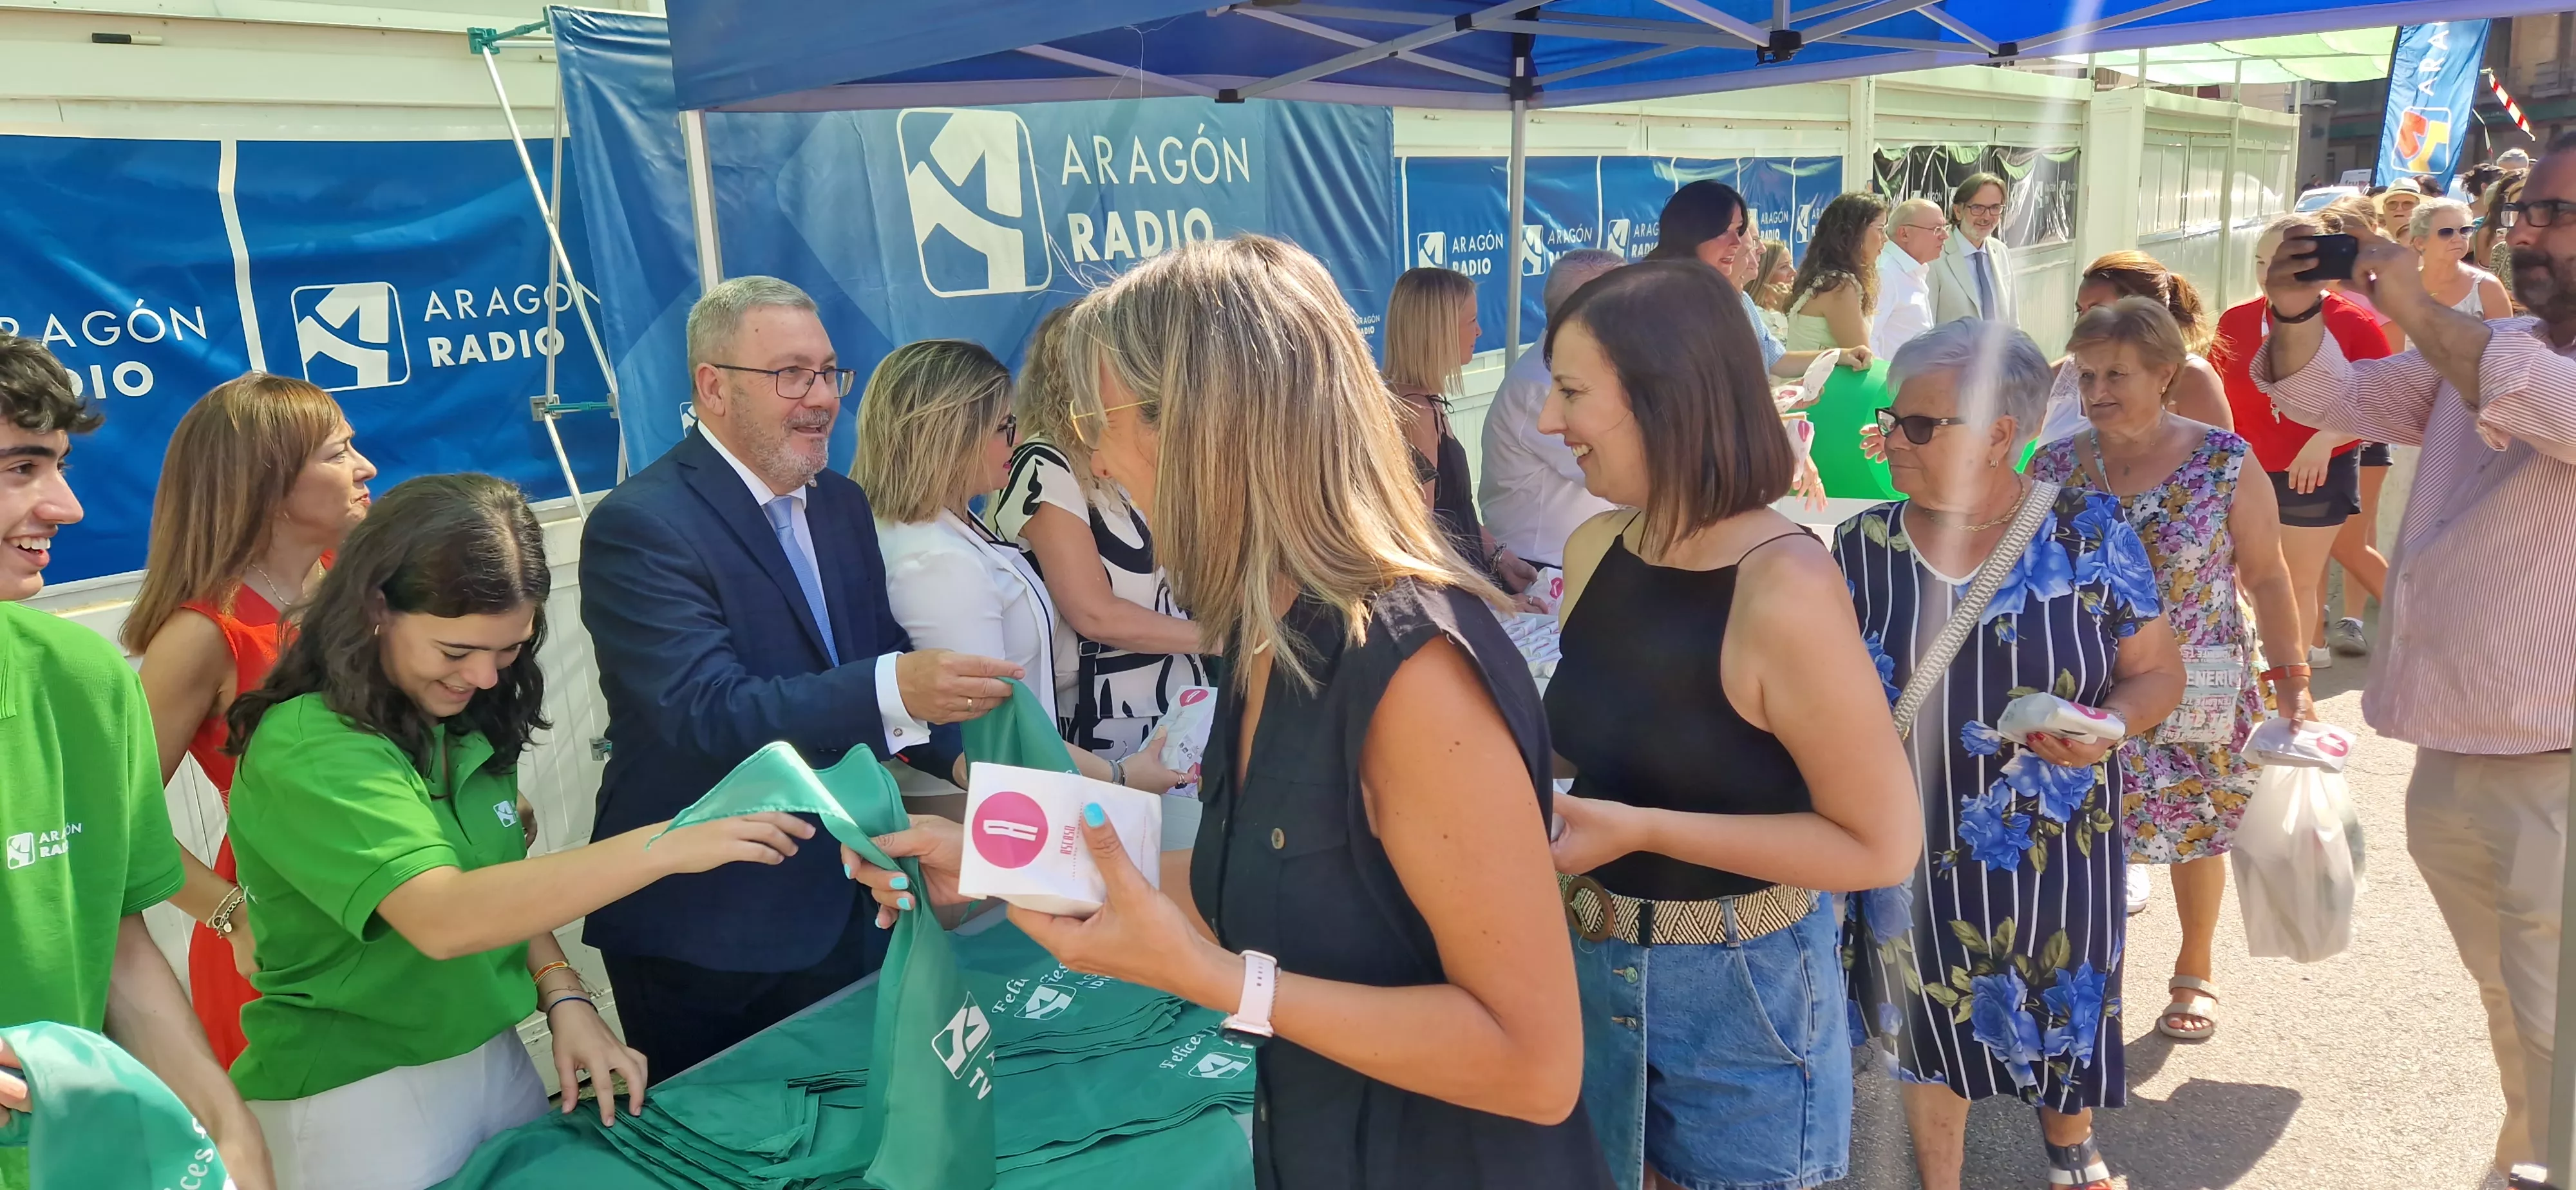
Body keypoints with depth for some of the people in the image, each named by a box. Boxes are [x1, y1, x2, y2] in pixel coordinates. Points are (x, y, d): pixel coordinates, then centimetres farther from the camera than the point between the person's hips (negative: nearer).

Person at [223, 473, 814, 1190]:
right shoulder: (305, 752, -22)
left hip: (493, 1058, 7)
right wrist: (663, 847, -39)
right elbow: (442, 919, -34)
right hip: (357, 1097, -7)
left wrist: (564, 999, -6)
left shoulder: (469, 723, 1)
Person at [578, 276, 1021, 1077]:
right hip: (705, 932, -6)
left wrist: (958, 755, -6)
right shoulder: (638, 527, -17)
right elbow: (706, 711, -27)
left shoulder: (844, 506, 7)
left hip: (845, 909, 7)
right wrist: (895, 690, -41)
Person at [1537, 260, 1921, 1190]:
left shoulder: (1783, 588, -25)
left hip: (1742, 992, -6)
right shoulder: (1593, 551, -4)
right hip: (1593, 962, 6)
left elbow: (1882, 843, -21)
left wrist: (1641, 830, -24)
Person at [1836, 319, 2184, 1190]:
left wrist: (2110, 723, -23)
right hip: (1915, 853, 1)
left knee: (2064, 1020, 19)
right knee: (1928, 1032, 13)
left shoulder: (2088, 531, -9)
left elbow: (2157, 671, -3)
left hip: (2055, 852, 0)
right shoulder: (1865, 545, -4)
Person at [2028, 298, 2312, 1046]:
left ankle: (2195, 974, 36)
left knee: (2197, 830, 13)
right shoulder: (2054, 467, -4)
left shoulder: (2225, 464, -10)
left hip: (2199, 696, -1)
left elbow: (2267, 576, -3)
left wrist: (2293, 681, -8)